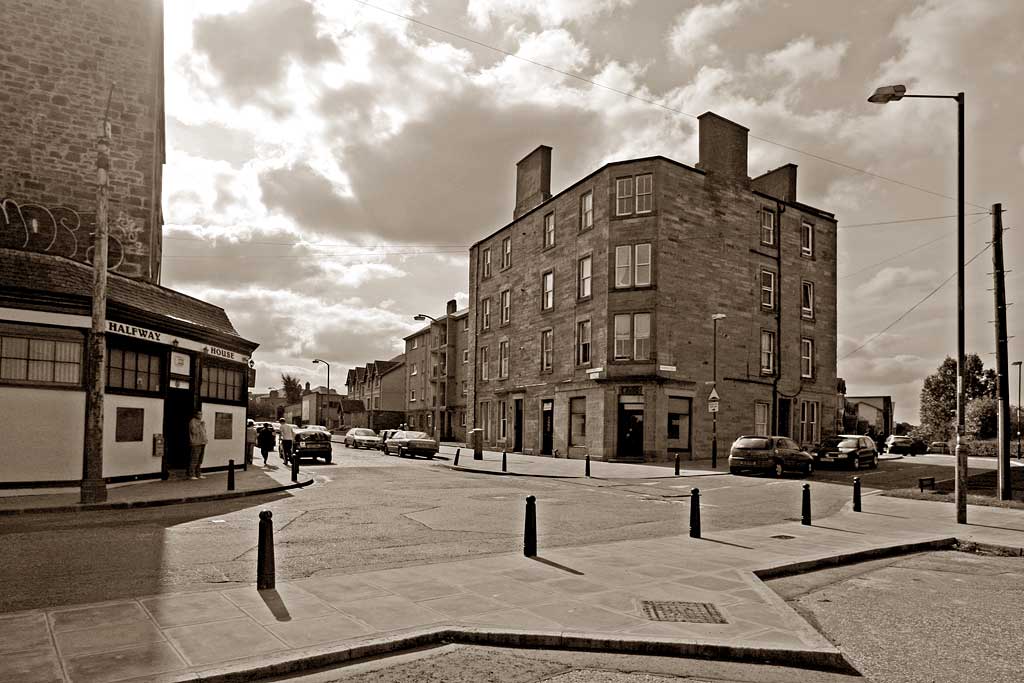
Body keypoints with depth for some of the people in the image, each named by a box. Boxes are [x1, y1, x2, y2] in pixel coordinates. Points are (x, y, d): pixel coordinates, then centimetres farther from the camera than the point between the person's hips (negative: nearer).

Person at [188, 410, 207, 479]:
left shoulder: (201, 422, 19)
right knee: (195, 459, -10)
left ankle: (198, 474, 12)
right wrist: (200, 425, -15)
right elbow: (194, 431, -18)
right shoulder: (192, 421, -6)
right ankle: (191, 475, -7)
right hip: (196, 443, -8)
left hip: (202, 443, 8)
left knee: (200, 460, 8)